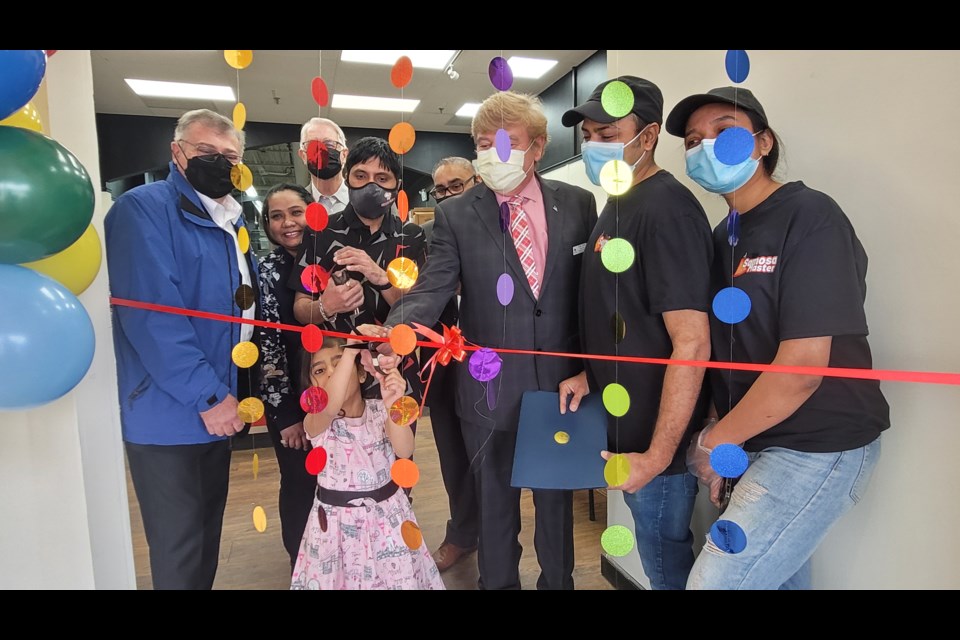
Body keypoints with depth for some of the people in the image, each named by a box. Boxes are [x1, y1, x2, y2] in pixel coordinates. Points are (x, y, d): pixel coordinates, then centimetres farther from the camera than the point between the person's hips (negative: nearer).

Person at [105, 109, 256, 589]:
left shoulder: (232, 220, 12)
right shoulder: (143, 208, -13)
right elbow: (150, 316, -23)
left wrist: (233, 391, 12)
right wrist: (208, 395, -22)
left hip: (218, 405, 8)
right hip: (169, 412, -8)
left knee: (207, 531, 21)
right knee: (179, 547, 5)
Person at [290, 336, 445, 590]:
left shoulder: (379, 411, -7)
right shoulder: (315, 422, -12)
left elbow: (404, 451, -23)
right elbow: (330, 405, -36)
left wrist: (392, 405, -40)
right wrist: (351, 348, -45)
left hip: (387, 517, 2)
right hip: (340, 523, -1)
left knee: (399, 577, 13)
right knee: (340, 578, 12)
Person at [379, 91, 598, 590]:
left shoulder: (577, 204, 0)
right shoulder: (455, 215, -4)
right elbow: (431, 290, -14)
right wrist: (393, 331, -34)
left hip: (561, 384, 2)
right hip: (490, 390, -1)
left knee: (557, 498, 19)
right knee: (494, 503, 17)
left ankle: (558, 581, 44)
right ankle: (498, 582, 42)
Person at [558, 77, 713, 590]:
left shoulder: (666, 209, -20)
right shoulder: (618, 205, 9)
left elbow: (691, 344, -25)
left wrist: (657, 455, -23)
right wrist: (590, 374, 5)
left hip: (655, 441, -8)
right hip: (626, 428, 8)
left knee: (666, 566, 12)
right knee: (664, 555, 24)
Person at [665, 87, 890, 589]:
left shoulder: (810, 217, -15)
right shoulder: (724, 238, 9)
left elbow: (802, 365, -22)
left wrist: (713, 443, -12)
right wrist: (718, 442, -2)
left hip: (819, 447, -7)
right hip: (758, 442, 7)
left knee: (716, 581, -6)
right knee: (780, 576, 18)